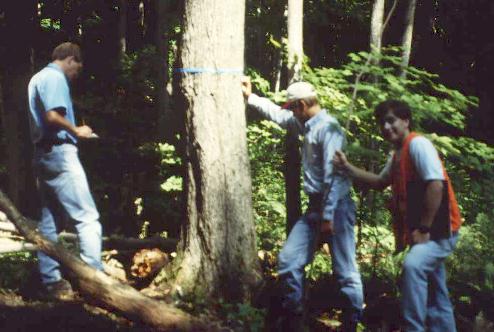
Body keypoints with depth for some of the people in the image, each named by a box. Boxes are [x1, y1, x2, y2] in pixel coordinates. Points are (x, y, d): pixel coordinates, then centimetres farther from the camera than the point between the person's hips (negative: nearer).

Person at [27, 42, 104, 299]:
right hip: (59, 152, -10)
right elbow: (53, 116, -24)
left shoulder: (38, 78, 20)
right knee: (87, 217, -9)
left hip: (42, 155, 10)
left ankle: (51, 281, 11)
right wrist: (76, 131, -10)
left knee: (49, 221, 10)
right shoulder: (55, 78, -10)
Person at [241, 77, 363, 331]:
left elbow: (333, 175, -22)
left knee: (345, 271, -5)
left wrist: (328, 217, -24)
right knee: (288, 260, 7)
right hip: (314, 206, 9)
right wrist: (250, 97, 32)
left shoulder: (328, 128, -17)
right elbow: (278, 115, 32)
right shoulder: (308, 125, 12)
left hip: (336, 207, -9)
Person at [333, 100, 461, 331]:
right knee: (435, 296, 14)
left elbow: (436, 185, -24)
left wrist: (424, 229, -22)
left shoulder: (417, 144, -14)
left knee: (413, 266, -33)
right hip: (421, 231, 10)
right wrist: (347, 167, 18)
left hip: (439, 228, -10)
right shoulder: (398, 154, 16)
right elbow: (381, 182, 30)